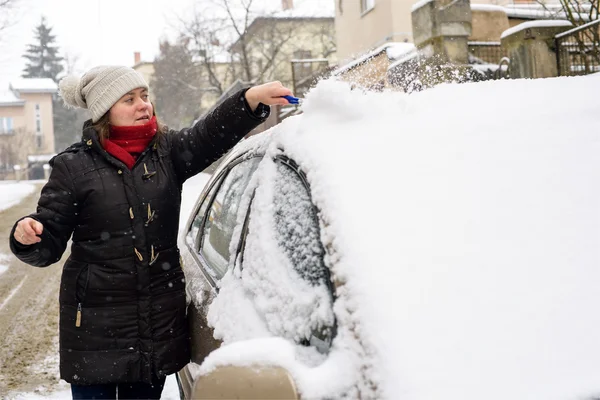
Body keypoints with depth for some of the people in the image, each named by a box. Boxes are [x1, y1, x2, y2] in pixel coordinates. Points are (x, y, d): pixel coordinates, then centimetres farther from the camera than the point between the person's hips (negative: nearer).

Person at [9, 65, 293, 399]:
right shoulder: (74, 166, -4)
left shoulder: (167, 150, 4)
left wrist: (253, 97, -31)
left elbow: (211, 134, -16)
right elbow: (48, 246, -2)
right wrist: (27, 237, -24)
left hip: (161, 319, 3)